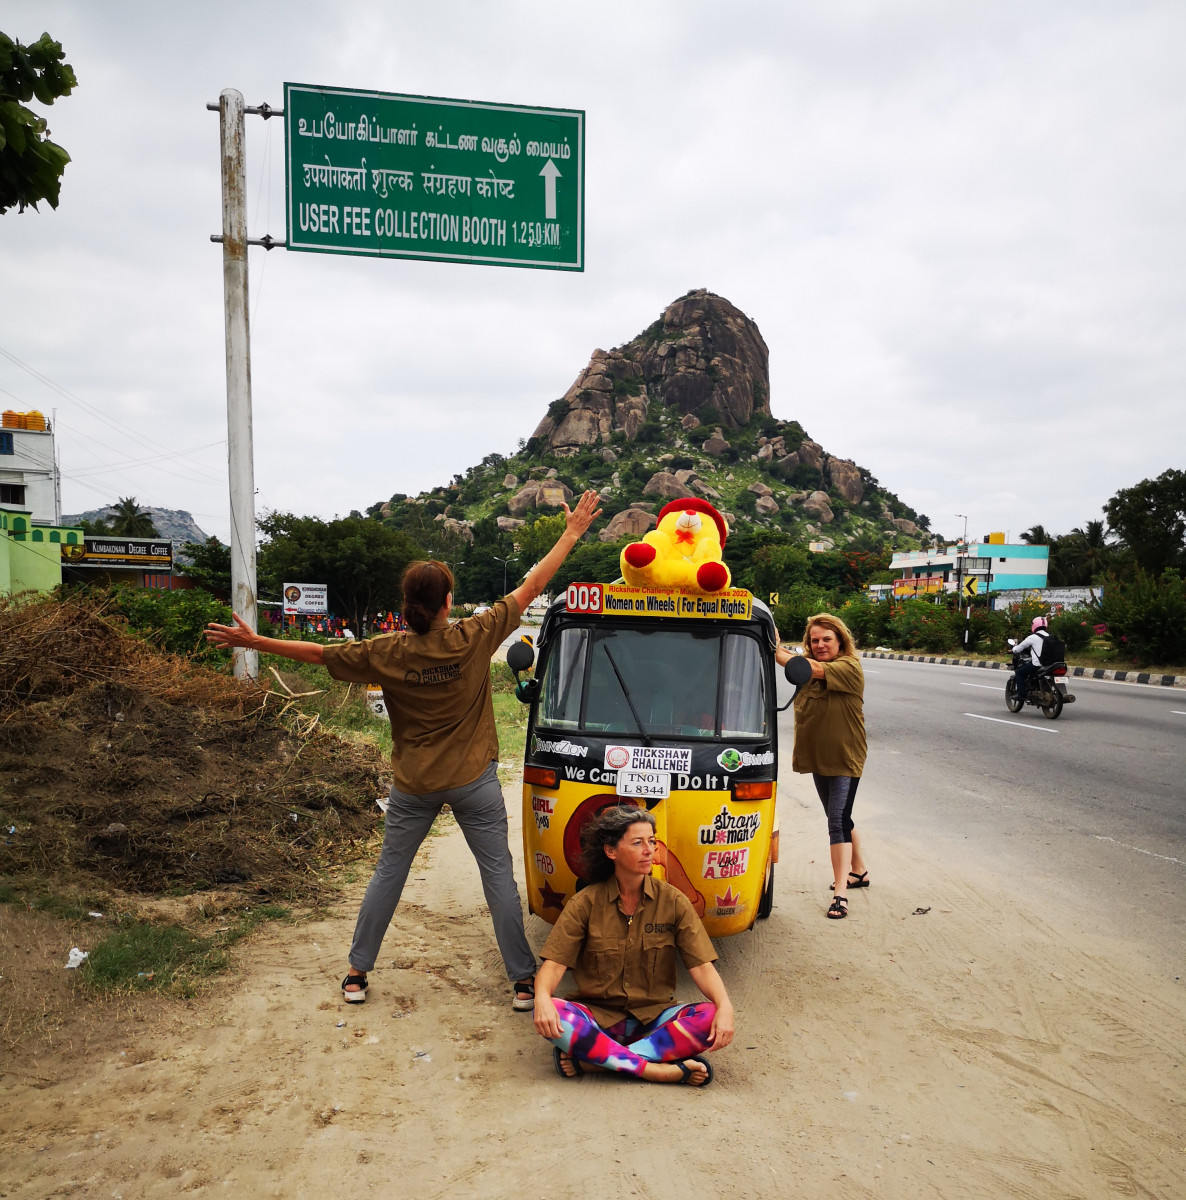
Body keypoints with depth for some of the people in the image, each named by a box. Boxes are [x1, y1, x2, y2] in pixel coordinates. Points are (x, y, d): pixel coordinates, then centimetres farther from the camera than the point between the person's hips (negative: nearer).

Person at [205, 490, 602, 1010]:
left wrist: (254, 642, 9)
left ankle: (357, 972, 27)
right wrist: (573, 531, -2)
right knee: (498, 876, 7)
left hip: (413, 785, 2)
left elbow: (317, 653, -3)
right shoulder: (473, 639, -15)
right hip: (474, 780, -1)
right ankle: (523, 980, 14)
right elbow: (532, 585, -10)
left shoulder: (386, 653, -11)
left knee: (387, 875, 16)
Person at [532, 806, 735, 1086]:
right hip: (598, 1017, -1)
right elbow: (554, 962, -8)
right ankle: (657, 1070, -31)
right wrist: (542, 997, -31)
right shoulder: (586, 903, -2)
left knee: (711, 1018, -28)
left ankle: (587, 1057, -28)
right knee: (549, 1015, -32)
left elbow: (701, 965, -6)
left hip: (653, 1018, 2)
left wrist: (725, 1005, -26)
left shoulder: (673, 901, 0)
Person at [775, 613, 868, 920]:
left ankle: (840, 892, -7)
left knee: (838, 821, -10)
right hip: (818, 758, 7)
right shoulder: (809, 667, 7)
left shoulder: (849, 667, -16)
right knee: (840, 818, 20)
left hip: (845, 759, -7)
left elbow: (814, 670, -29)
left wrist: (778, 651, -31)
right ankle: (859, 871, 38)